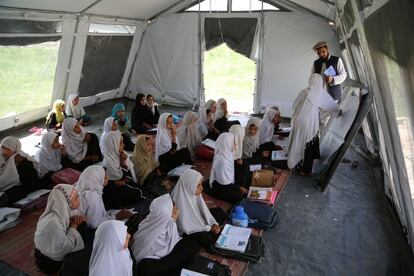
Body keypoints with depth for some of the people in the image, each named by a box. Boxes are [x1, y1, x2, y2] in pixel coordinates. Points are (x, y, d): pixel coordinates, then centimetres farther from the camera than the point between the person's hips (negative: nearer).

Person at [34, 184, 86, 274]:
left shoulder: (61, 211, -12)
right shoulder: (53, 222, -37)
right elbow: (66, 247, -29)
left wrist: (74, 222, -15)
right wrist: (74, 226, -20)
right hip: (49, 261, -7)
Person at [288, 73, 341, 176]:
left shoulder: (304, 92, 7)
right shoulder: (320, 93, -4)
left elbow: (294, 105, 12)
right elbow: (331, 104, 8)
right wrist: (338, 111, 27)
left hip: (298, 121, 5)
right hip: (309, 124, -5)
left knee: (300, 143, 17)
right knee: (309, 147, 7)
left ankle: (299, 165, 30)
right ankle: (305, 170, 17)